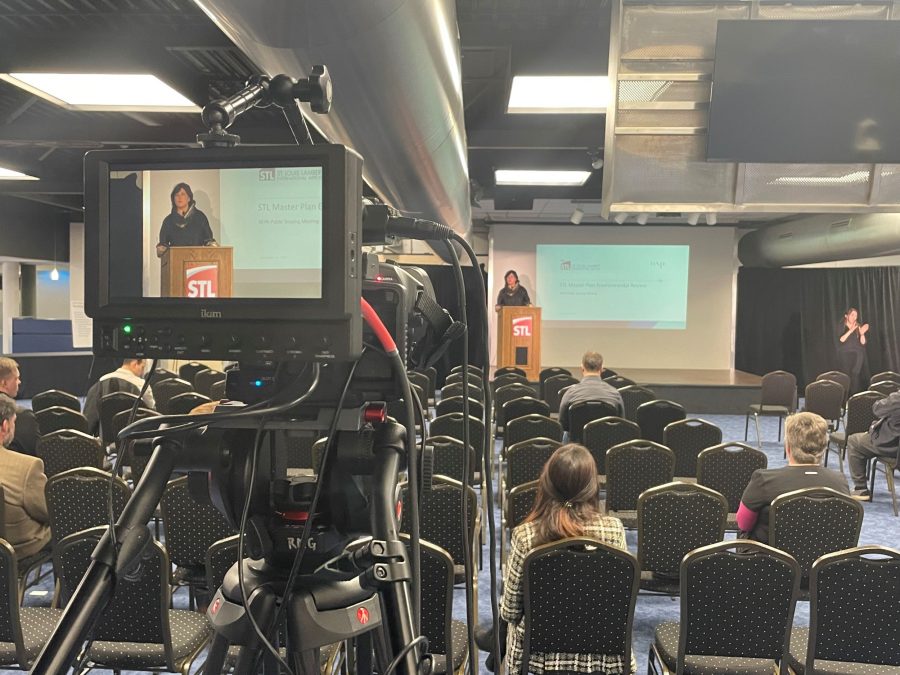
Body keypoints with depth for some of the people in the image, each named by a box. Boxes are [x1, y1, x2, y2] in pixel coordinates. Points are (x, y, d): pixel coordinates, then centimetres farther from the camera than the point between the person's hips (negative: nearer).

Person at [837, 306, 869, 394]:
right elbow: (841, 339, -11)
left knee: (856, 376, -10)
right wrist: (850, 330, -23)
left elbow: (863, 342, 2)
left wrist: (862, 333, -17)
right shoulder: (842, 326, 5)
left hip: (857, 355, 1)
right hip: (845, 355, -1)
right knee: (846, 376, -11)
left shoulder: (858, 327, 7)